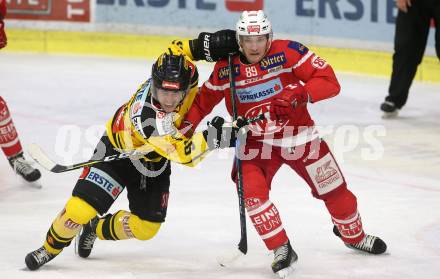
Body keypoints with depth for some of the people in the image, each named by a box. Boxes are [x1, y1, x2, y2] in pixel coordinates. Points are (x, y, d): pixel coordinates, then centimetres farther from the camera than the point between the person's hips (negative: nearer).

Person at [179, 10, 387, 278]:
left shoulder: (289, 52, -18)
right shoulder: (226, 69, -9)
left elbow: (330, 82, -21)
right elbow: (204, 99, 6)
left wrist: (301, 93, -38)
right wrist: (185, 126, -9)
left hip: (298, 135, -1)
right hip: (254, 142, 1)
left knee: (333, 189, 9)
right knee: (250, 190, -23)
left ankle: (353, 234, 39)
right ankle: (282, 250, -9)